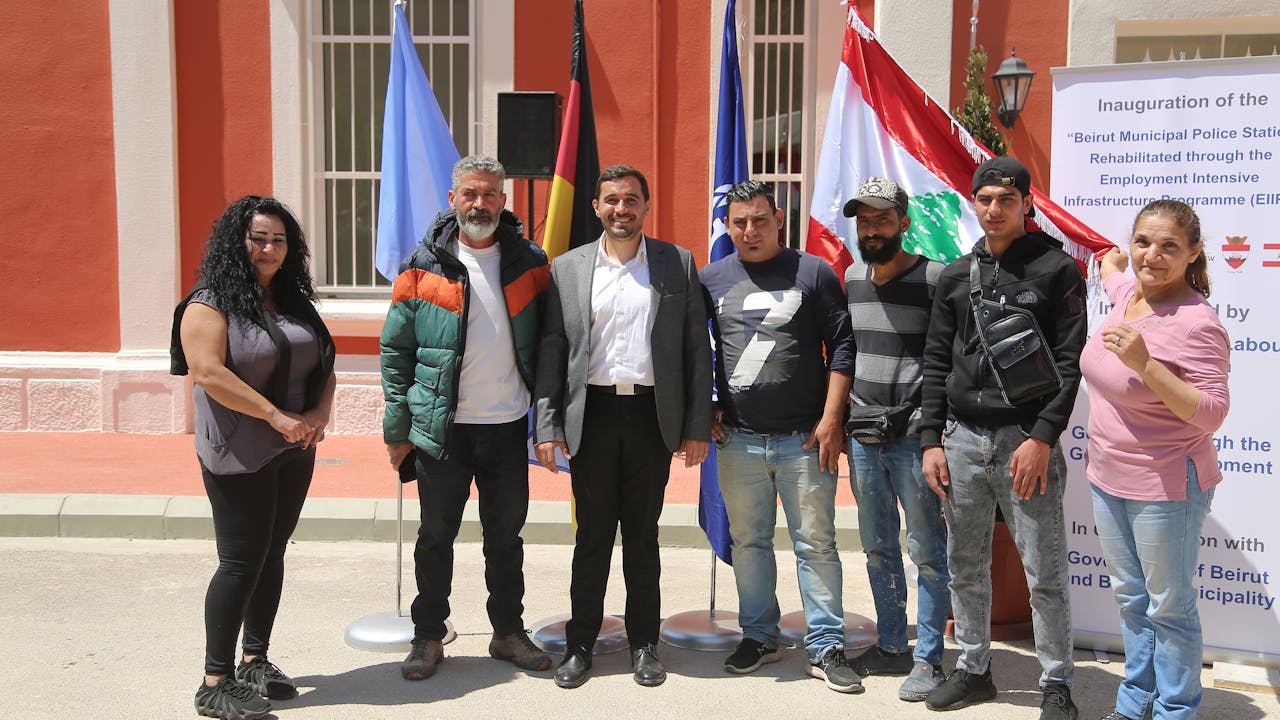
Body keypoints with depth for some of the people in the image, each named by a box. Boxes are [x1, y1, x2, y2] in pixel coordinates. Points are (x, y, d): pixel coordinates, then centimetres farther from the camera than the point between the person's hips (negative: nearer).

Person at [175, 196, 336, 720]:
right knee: (241, 562, -5)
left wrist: (319, 415, -6)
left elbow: (325, 365, 14)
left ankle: (255, 662, 25)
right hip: (239, 456, -7)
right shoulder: (211, 303, -9)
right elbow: (209, 372, -21)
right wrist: (277, 416, -21)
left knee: (272, 555, 12)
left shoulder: (295, 303, 13)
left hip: (294, 452, 7)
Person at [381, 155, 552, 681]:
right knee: (436, 535, 9)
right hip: (441, 428, -1)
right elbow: (396, 350, 0)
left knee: (506, 534, 13)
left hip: (508, 425, 2)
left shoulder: (530, 264, 3)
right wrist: (398, 427, -3)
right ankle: (428, 637, 24)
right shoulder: (423, 267, -2)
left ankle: (509, 632, 28)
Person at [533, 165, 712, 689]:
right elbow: (551, 351, 5)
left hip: (652, 416, 0)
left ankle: (644, 643, 23)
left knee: (643, 535, 9)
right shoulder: (567, 268, 6)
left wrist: (698, 427, -1)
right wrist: (547, 426, -2)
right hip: (591, 415, 0)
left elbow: (697, 349, 4)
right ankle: (580, 644, 19)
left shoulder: (678, 264, 5)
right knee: (592, 534, 7)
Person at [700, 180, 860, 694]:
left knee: (816, 545, 2)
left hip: (805, 438, -2)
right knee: (748, 543, 11)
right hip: (738, 440, 3)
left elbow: (841, 348, -1)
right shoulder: (711, 280, 7)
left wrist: (831, 419, -7)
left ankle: (825, 648, 12)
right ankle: (759, 636, 26)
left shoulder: (813, 273, 0)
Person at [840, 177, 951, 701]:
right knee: (877, 548, 15)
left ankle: (928, 658, 14)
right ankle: (891, 646, 28)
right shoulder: (851, 278, 11)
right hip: (863, 437, 6)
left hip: (913, 436, -6)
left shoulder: (934, 278, -8)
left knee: (926, 551, 2)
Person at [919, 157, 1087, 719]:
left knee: (1044, 573, 1)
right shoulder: (955, 276, 12)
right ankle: (974, 669, 27)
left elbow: (1069, 363, -6)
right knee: (965, 567, 12)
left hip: (1027, 440, -4)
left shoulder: (1057, 270, 0)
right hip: (962, 440, 4)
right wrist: (931, 440, 6)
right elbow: (936, 363, 12)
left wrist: (1042, 438, -15)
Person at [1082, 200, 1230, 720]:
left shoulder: (1196, 322, -21)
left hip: (1166, 487, -8)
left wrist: (1144, 363, -33)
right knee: (1130, 598, 20)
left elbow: (1210, 412, -27)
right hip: (1108, 478, 9)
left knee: (1168, 607, 6)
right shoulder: (1128, 293, 3)